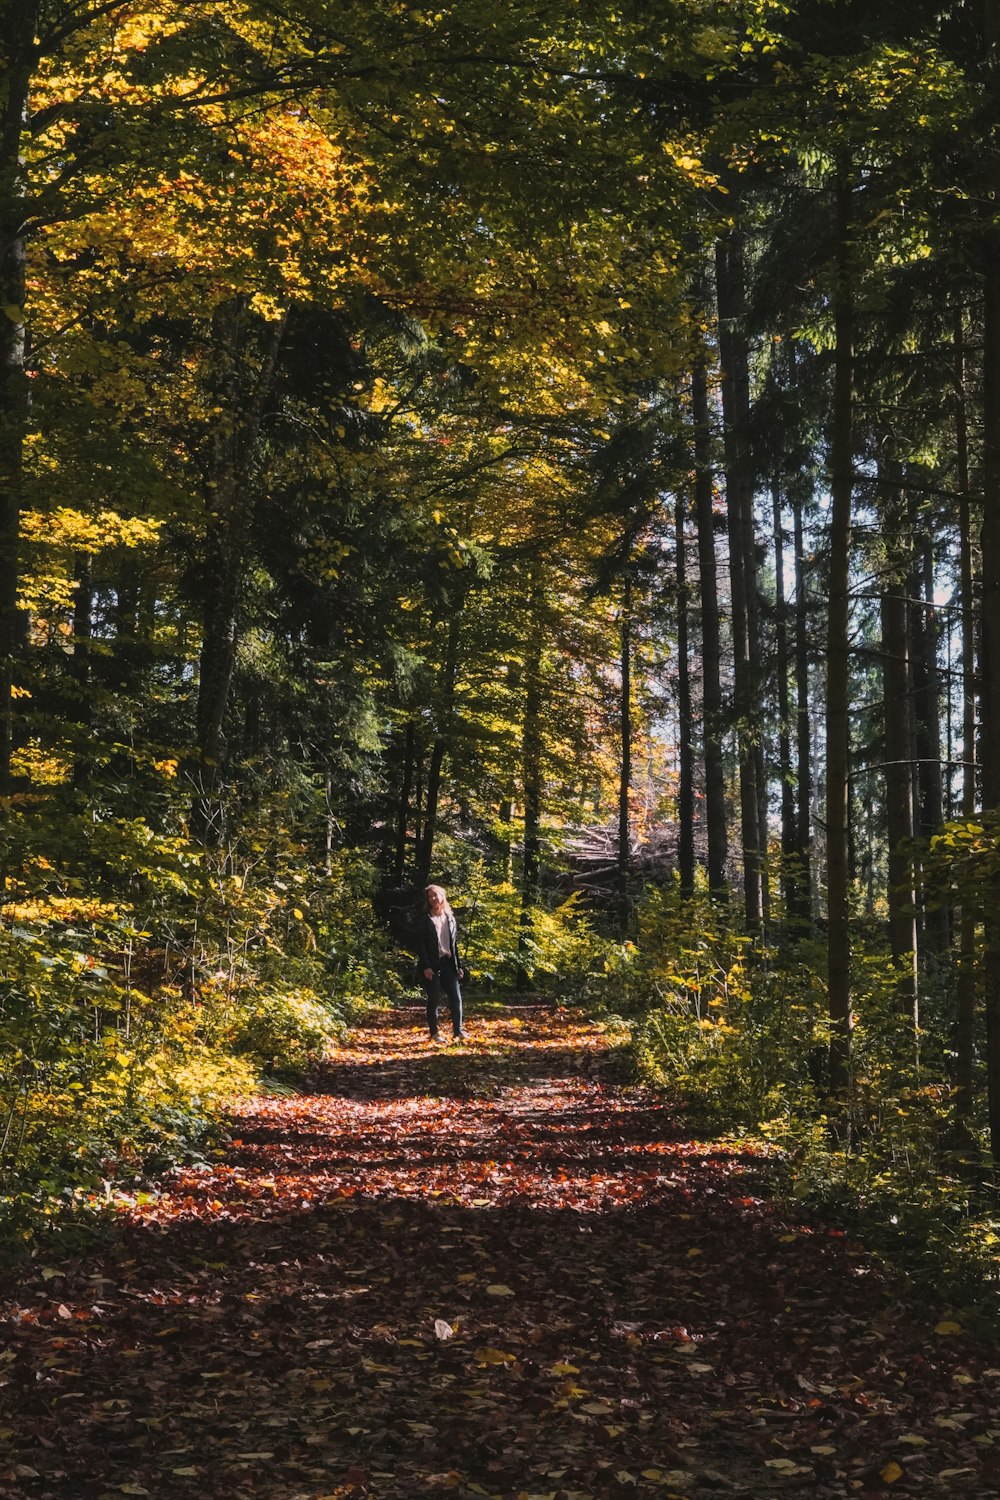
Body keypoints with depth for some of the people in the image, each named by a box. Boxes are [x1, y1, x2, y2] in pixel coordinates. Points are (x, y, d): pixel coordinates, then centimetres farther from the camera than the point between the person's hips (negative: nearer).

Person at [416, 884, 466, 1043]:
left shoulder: (450, 918, 12)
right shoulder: (425, 919, -1)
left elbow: (455, 943, 15)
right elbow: (420, 944, -6)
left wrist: (458, 966, 10)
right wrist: (426, 967, -14)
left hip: (448, 963, 4)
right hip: (432, 964, -4)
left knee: (456, 998, -1)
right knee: (433, 999, 0)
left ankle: (458, 1030, 8)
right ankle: (434, 1033, 7)